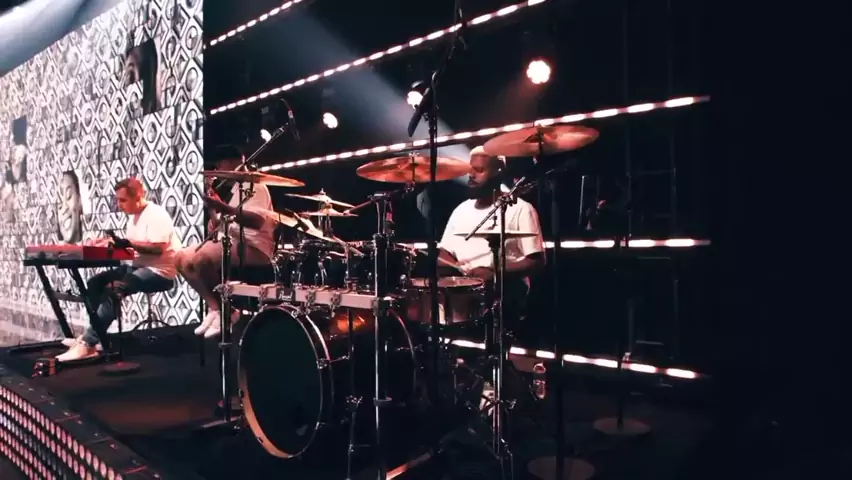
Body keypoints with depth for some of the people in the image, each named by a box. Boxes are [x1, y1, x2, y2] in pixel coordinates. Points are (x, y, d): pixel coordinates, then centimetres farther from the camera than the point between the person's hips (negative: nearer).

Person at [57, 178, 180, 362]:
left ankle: (88, 343, -24)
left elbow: (158, 248, -26)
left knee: (113, 290, -27)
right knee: (94, 283, 3)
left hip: (159, 271, -10)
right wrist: (110, 241, -4)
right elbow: (130, 245, 13)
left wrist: (127, 243, -27)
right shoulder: (134, 216, 15)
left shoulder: (156, 214, -16)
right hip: (139, 266, 11)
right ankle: (94, 337, -3)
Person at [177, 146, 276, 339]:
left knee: (201, 259, -31)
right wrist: (217, 221, 7)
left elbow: (256, 221, -26)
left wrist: (223, 208, -34)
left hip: (253, 247, -11)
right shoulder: (235, 188, 21)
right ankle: (214, 307, 1)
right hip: (232, 241, 11)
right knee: (182, 259, 3)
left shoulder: (254, 186, -10)